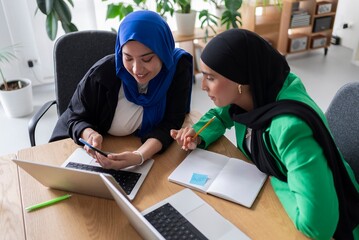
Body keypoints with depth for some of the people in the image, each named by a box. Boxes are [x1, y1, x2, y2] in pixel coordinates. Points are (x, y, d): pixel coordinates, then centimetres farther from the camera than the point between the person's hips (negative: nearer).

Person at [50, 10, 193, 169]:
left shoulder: (179, 68, -18)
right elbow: (76, 117, -8)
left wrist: (140, 156, -37)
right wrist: (89, 135, -32)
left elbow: (169, 124, -18)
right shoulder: (102, 73, -21)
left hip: (152, 152, 1)